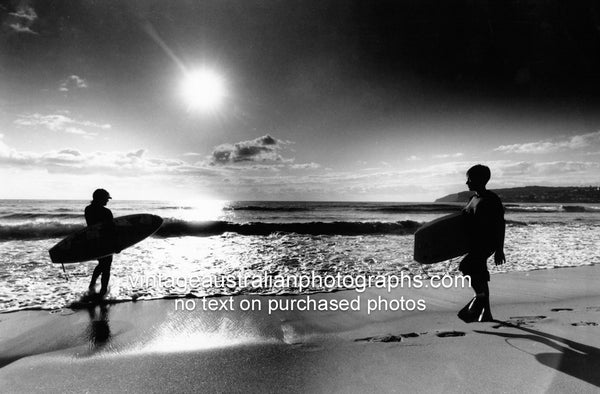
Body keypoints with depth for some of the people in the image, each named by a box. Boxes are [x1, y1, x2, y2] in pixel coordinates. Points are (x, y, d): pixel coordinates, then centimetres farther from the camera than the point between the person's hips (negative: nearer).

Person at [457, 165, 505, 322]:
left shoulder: (492, 199, -12)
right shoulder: (473, 198, 13)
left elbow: (500, 224, -13)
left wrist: (499, 250, -15)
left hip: (488, 242, -9)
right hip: (475, 243, 9)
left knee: (466, 266, -23)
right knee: (480, 277, 11)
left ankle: (480, 296, -3)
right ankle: (486, 313, 21)